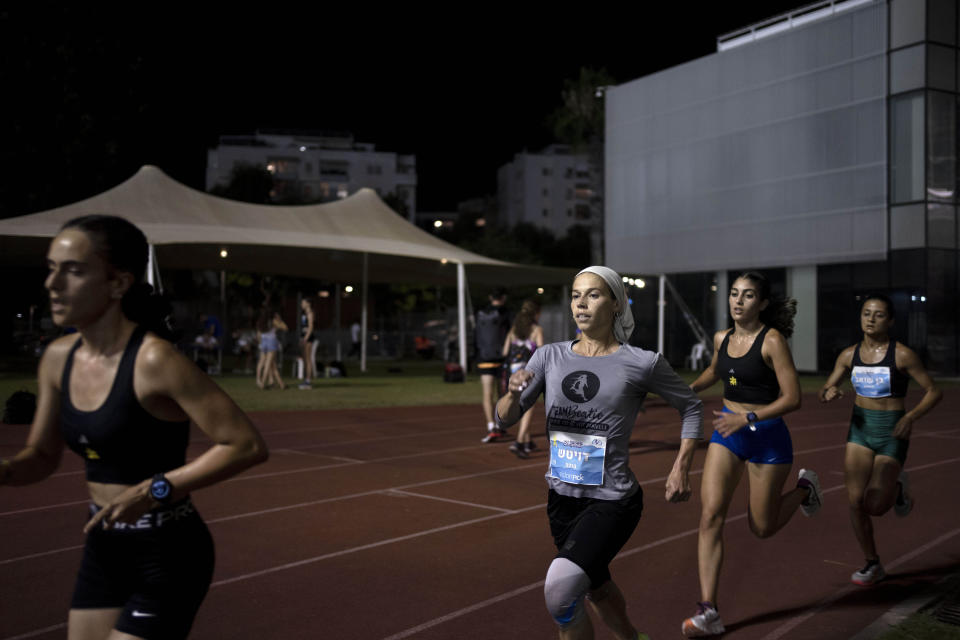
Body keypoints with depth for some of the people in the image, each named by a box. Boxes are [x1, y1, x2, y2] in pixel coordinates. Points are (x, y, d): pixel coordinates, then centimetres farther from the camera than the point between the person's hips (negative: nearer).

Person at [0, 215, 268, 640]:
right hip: (103, 550, 7)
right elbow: (42, 456, 12)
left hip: (167, 556, -7)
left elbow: (248, 446, -23)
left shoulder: (154, 360, -23)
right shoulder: (58, 358, 0)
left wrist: (155, 490, -27)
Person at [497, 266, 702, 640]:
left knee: (560, 590, -24)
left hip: (612, 501, -5)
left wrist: (681, 467, -2)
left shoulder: (641, 364, -8)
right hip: (562, 497, 5)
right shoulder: (550, 357, 1)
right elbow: (505, 418, -2)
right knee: (596, 589, 24)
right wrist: (513, 394, -23)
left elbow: (691, 407, 7)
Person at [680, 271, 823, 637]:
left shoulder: (772, 340, -14)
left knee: (762, 528, 8)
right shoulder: (722, 339, 3)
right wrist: (690, 390, 11)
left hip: (767, 438, -4)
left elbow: (792, 398, -18)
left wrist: (748, 418, -27)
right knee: (711, 514, -12)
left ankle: (804, 488, 40)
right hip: (727, 435, 5)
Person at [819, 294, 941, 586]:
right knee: (855, 500, -3)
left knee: (874, 507, -5)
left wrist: (911, 416, -22)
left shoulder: (902, 354, -12)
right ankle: (873, 565, 15)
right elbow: (825, 391, 7)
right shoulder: (849, 355, 1)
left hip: (892, 433, -4)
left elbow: (933, 391, -6)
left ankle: (898, 486, 30)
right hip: (860, 430, 4)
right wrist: (829, 393, -17)